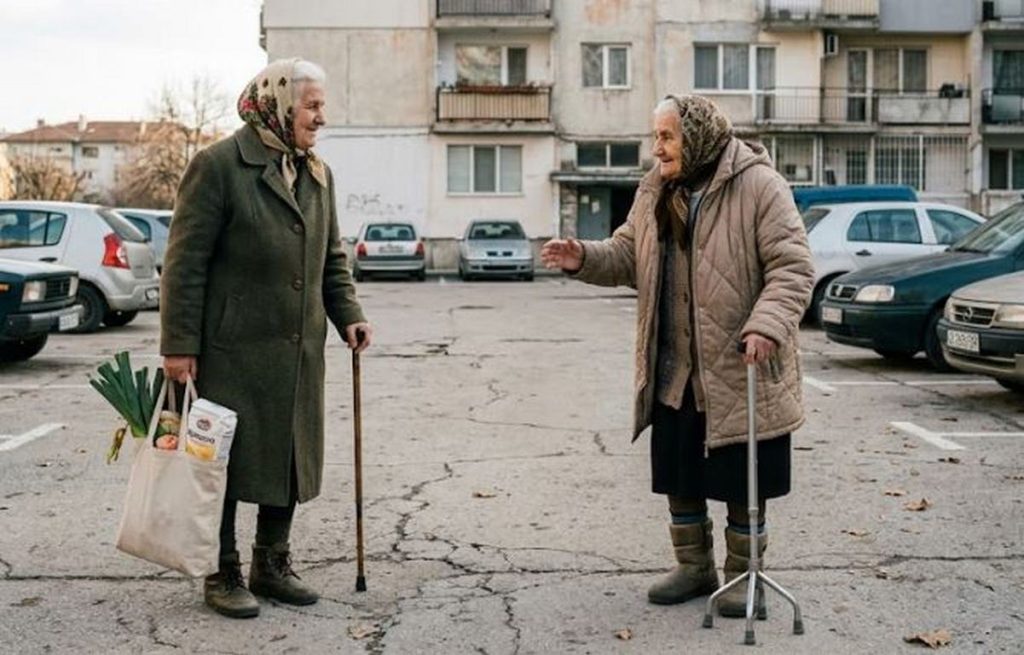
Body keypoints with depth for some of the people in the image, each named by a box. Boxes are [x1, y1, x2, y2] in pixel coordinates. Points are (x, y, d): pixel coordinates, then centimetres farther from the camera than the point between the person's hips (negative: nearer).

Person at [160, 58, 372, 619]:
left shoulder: (317, 174, 13)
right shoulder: (218, 166, -9)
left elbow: (331, 256, 19)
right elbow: (185, 262, -11)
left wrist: (347, 315, 4)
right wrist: (179, 345, -14)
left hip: (298, 350, 7)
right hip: (232, 348, -7)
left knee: (291, 458, 13)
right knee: (228, 463, 3)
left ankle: (271, 565, 28)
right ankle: (223, 576, 18)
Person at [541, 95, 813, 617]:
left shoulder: (759, 187, -11)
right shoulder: (655, 193, 9)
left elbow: (792, 266, -14)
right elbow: (627, 256, 14)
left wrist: (766, 325, -28)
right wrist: (584, 259, -5)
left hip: (740, 371, -6)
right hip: (674, 374, 6)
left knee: (742, 483, 7)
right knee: (679, 476, 15)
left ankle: (743, 575, 24)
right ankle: (694, 566, 33)